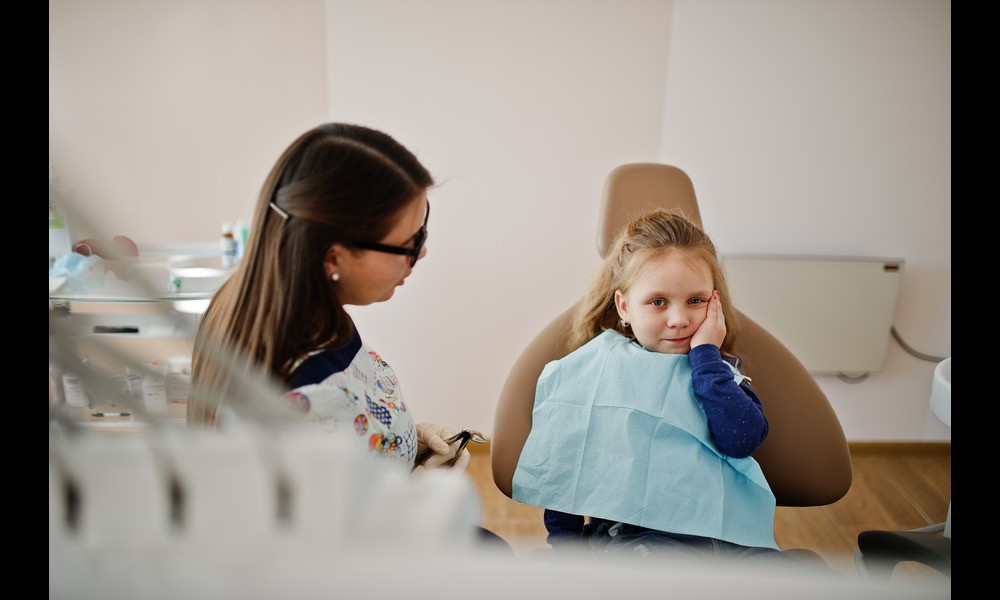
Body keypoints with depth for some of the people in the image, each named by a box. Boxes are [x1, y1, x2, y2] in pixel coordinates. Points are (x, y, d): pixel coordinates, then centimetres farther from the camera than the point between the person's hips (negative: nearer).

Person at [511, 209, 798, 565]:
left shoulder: (719, 369, 9)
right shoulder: (595, 369, 1)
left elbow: (741, 440, -11)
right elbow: (560, 472, 5)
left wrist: (706, 356, -8)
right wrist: (568, 544, -1)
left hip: (723, 532, 4)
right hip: (629, 532, -3)